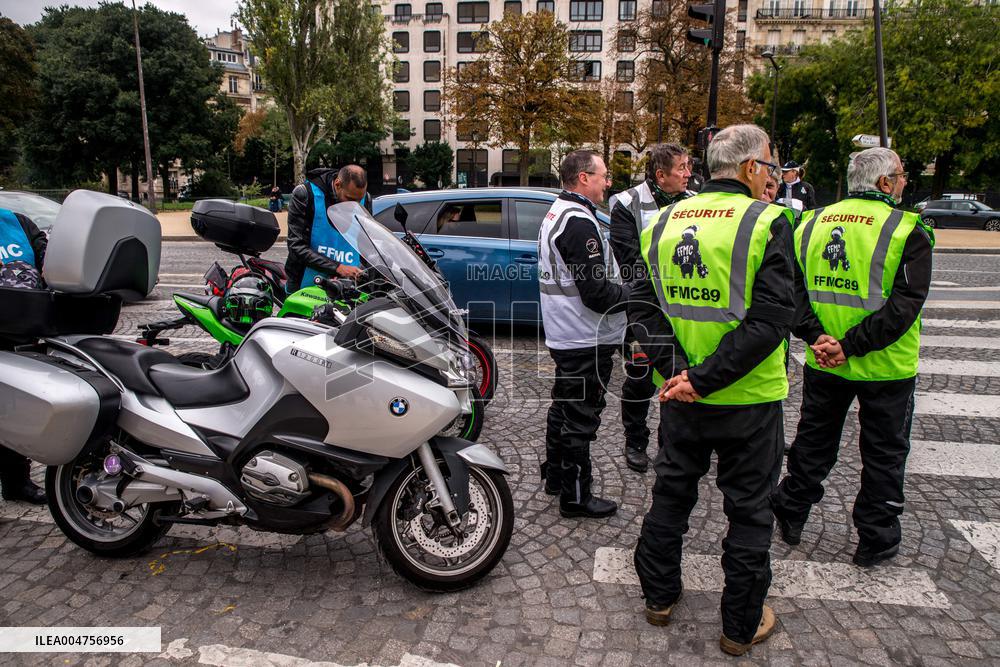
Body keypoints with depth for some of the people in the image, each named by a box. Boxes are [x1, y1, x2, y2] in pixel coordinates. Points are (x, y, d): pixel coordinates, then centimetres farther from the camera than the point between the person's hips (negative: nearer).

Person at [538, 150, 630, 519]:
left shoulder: (556, 213, 12)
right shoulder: (580, 222, -21)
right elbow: (597, 293, -25)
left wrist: (619, 284, 10)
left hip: (563, 335, 11)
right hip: (586, 340, -11)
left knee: (563, 406, 21)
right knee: (581, 418, 0)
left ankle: (555, 475, 37)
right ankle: (575, 496, 13)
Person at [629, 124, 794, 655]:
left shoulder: (665, 222, 2)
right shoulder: (768, 221, -13)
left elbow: (641, 305, -2)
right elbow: (771, 317, -22)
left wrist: (675, 369, -9)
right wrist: (704, 379, -20)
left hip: (680, 397, 4)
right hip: (749, 398, -4)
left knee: (670, 494, 20)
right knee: (749, 512, 13)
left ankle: (659, 596, 37)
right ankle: (742, 627, 28)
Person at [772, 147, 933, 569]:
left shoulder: (812, 223, 1)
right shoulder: (908, 231, -12)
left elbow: (792, 285, -6)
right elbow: (905, 302, -20)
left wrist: (815, 335, -11)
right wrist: (853, 345, -19)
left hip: (822, 364, 4)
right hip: (885, 367, -4)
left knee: (813, 443, 19)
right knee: (883, 454, 13)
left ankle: (790, 516, 33)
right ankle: (876, 540, 26)